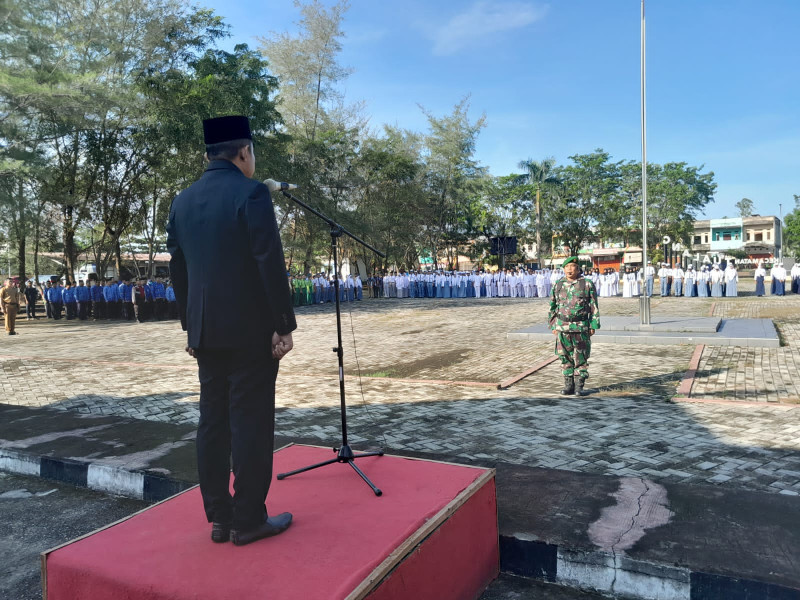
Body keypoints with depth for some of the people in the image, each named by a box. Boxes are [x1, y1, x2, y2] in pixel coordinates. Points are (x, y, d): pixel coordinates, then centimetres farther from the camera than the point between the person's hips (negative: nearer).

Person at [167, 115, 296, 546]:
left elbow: (177, 268, 13)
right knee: (251, 423, 1)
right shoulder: (252, 193, -11)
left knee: (213, 421, 11)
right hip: (250, 330, -7)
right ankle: (249, 519, 10)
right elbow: (270, 264, -16)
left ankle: (219, 516, 20)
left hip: (205, 332, 7)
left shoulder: (183, 201, 10)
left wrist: (189, 325, 19)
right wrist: (284, 325, -11)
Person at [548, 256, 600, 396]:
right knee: (565, 357, 6)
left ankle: (579, 386, 9)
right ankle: (568, 385, 15)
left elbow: (594, 307, 2)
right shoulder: (558, 285, 8)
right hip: (562, 327, 3)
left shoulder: (587, 284, 1)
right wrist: (553, 326, 10)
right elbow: (553, 307, 14)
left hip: (581, 327, -2)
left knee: (581, 358, 1)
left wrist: (593, 326, -2)